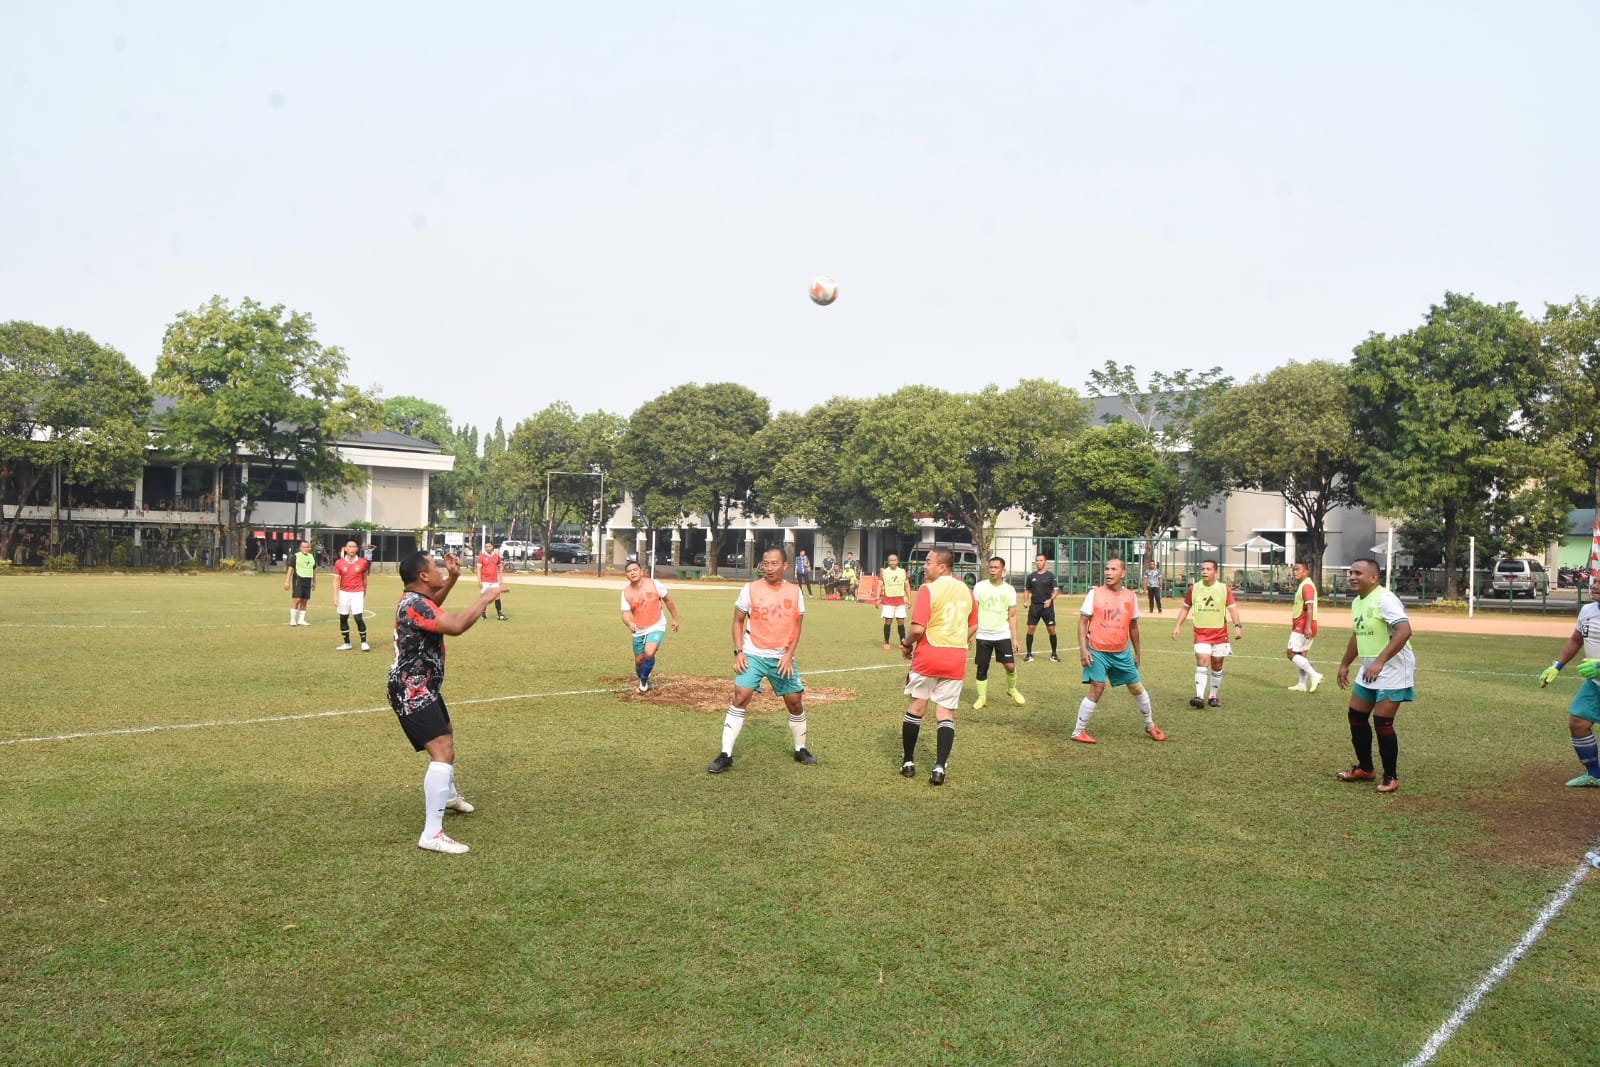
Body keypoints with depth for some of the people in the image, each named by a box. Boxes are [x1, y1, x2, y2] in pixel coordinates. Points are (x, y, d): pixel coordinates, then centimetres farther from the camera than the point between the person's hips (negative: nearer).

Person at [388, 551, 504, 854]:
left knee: (445, 736, 32)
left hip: (422, 688, 11)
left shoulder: (416, 598, 5)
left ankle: (449, 793, 59)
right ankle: (432, 834, -23)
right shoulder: (414, 605, -26)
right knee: (443, 753, -21)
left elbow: (434, 604, 30)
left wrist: (453, 578, 14)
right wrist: (484, 599, -26)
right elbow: (456, 625, -39)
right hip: (412, 692, -11)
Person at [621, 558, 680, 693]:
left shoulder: (654, 584, -12)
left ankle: (644, 679, 0)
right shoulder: (626, 592, -7)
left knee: (649, 653, -25)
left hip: (656, 627, -3)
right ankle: (643, 682, 38)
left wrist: (675, 618, 7)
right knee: (639, 660, 9)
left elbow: (668, 600, 2)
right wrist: (629, 623, -33)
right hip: (638, 630, 3)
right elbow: (626, 614, -10)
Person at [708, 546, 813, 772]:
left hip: (782, 658, 3)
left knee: (795, 702, 8)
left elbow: (796, 626, 5)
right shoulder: (750, 589, -6)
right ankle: (725, 755, -11)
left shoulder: (795, 592, 0)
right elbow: (738, 621, 2)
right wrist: (738, 652, -8)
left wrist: (789, 655, -7)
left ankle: (800, 750, 30)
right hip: (753, 655, -2)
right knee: (740, 697, -15)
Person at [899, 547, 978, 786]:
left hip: (928, 656, -4)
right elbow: (973, 626, 16)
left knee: (916, 708, 11)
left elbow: (918, 629, -19)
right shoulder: (966, 590, 7)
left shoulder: (928, 589, -12)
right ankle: (939, 767, -4)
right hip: (956, 659, 4)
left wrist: (906, 644, -2)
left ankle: (908, 762, 18)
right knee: (946, 714, 5)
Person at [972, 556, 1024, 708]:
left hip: (1003, 635, 0)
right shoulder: (980, 587, 0)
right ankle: (982, 698, 18)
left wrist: (1014, 638, 2)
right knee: (982, 668, 3)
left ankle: (1011, 690, 21)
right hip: (983, 635, 0)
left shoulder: (1009, 590, 3)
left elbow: (1012, 616, 6)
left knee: (1010, 666, -7)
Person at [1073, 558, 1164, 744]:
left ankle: (1151, 725, 33)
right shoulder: (1095, 594, -5)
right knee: (1097, 690, -13)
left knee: (1137, 688, 12)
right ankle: (1078, 732, -3)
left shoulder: (1131, 597, 4)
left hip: (1122, 652, 4)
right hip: (1097, 652, -4)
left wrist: (1137, 653, 18)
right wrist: (1083, 648, -15)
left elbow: (1133, 626, 15)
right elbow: (1083, 621, -5)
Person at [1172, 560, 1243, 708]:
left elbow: (1232, 608, -4)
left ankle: (1213, 696, 22)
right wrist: (1178, 626, 5)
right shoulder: (1193, 589, 2)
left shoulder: (1224, 589, 0)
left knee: (1217, 665, 8)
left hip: (1220, 633, 1)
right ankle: (1199, 696, -23)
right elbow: (1185, 608, 12)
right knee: (1202, 661, -16)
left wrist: (1237, 626, -17)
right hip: (1201, 633, -1)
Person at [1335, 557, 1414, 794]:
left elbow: (1404, 631, -30)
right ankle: (1365, 768, 27)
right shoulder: (1356, 602, 10)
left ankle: (1391, 777, 5)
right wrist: (1345, 664, 26)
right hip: (1369, 669, 9)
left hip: (1393, 669, -9)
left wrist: (1380, 662, -35)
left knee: (1382, 722, -10)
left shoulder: (1384, 599, -19)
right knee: (1356, 717, 11)